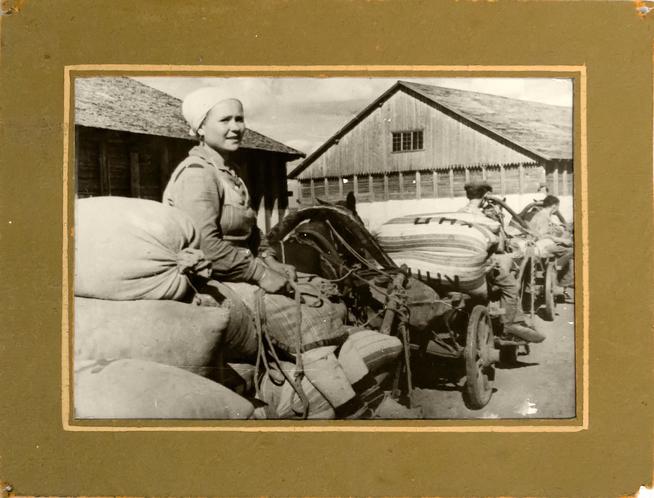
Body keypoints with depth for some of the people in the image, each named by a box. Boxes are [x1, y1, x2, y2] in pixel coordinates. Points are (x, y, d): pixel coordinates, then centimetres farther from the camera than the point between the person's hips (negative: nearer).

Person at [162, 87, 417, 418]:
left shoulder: (228, 171, 19)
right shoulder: (197, 174, -13)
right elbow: (205, 246, -23)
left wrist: (272, 264, 7)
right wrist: (260, 273, -17)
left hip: (245, 277, 9)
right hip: (216, 284, -9)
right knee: (310, 330, -21)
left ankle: (375, 403, -8)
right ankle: (356, 415, -17)